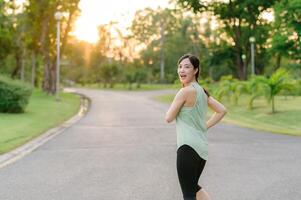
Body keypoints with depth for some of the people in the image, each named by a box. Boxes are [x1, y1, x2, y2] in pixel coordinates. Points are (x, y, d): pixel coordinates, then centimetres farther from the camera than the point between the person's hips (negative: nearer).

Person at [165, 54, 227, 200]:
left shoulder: (185, 91, -13)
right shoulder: (202, 91, 11)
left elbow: (168, 118, -9)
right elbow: (222, 111, 17)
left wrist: (174, 106, 9)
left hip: (188, 147, -9)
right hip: (202, 147, 9)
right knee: (193, 187, 25)